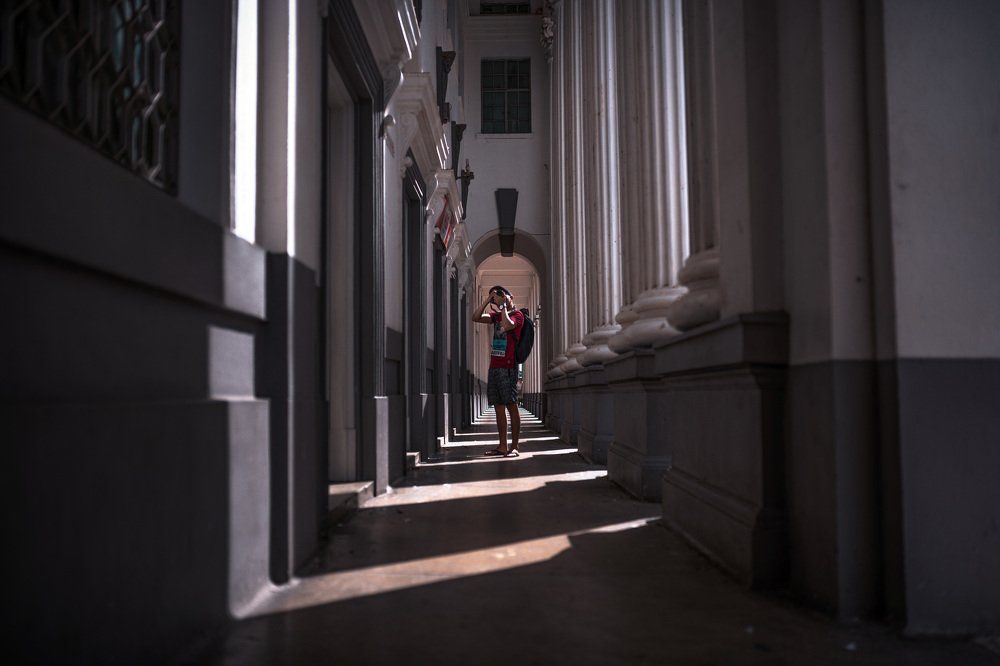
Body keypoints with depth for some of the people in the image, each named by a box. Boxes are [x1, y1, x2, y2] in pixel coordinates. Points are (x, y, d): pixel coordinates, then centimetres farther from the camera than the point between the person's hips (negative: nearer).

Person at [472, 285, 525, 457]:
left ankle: (514, 447, -8)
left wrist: (504, 306, -10)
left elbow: (506, 325, -21)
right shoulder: (497, 315, 19)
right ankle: (502, 446, 10)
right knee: (498, 407, 7)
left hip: (507, 367, -7)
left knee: (511, 406, -8)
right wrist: (488, 300, 5)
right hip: (494, 365, 7)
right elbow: (476, 317, 10)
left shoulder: (517, 314, -1)